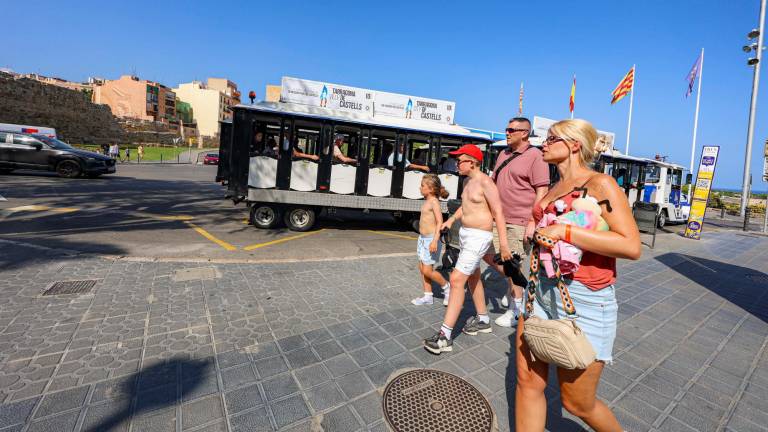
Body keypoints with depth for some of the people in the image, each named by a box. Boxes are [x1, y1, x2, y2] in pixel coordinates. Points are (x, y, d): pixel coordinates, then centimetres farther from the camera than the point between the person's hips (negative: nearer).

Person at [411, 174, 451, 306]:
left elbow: (440, 222, -22)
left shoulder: (434, 202, -15)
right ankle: (428, 296, 23)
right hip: (422, 238, 9)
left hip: (430, 239, -9)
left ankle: (447, 287, 18)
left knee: (427, 270, -4)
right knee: (422, 269, 12)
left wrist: (435, 241, -29)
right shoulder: (427, 201, 11)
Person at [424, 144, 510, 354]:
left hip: (479, 237, -10)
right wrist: (451, 220, 12)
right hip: (465, 233, 10)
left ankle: (445, 336, -10)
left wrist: (504, 244, -19)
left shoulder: (485, 182, -16)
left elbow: (498, 213, -17)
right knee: (473, 278, 20)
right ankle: (483, 320, 38)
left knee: (457, 279, -15)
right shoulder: (467, 181, 10)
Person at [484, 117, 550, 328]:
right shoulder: (503, 154, 13)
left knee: (512, 264, 0)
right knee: (488, 255, 12)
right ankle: (514, 282, 36)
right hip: (499, 218, 8)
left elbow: (542, 192, -14)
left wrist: (533, 223, -19)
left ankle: (515, 310, 19)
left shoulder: (535, 156, -9)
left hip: (520, 222, -8)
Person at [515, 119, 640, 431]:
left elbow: (632, 246, -20)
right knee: (528, 383, 10)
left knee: (577, 403, 11)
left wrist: (564, 231, -21)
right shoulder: (554, 189, 14)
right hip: (543, 291, 7)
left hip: (584, 299, -7)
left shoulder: (600, 184, -9)